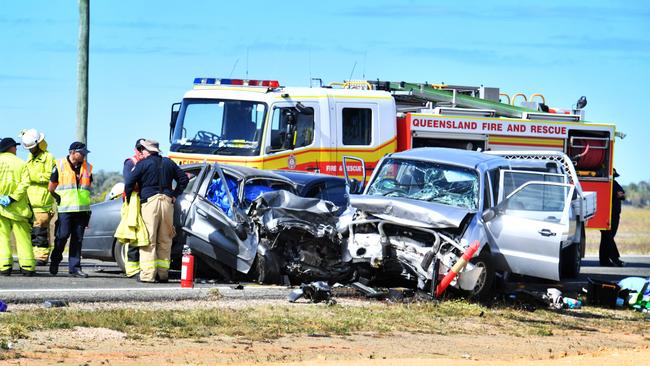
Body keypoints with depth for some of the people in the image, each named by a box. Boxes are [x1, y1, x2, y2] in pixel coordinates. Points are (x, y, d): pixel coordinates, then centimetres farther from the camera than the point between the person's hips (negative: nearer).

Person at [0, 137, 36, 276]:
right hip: (18, 206, 0)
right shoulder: (21, 164, 4)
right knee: (22, 237, 5)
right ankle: (27, 266, 0)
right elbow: (25, 183, -10)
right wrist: (12, 198, -14)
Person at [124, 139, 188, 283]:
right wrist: (175, 195, 18)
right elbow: (183, 178, 19)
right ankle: (163, 273, 9)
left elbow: (129, 183, -6)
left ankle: (148, 274, -11)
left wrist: (128, 199, 8)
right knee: (165, 240, 10)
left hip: (149, 202, -5)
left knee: (148, 240, -5)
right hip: (167, 202, 5)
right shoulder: (168, 163, 16)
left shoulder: (143, 164, 0)